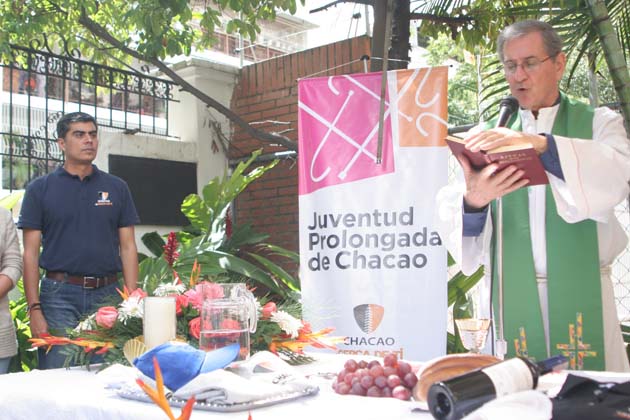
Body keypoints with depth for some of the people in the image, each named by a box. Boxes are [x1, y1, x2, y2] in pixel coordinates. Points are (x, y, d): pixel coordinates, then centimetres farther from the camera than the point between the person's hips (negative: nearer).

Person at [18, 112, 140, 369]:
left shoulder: (117, 188, 10)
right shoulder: (40, 189, 4)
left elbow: (128, 248, 8)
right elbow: (30, 253, 2)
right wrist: (34, 310, -6)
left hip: (107, 293, 2)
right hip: (60, 294, -2)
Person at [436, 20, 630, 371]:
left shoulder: (598, 124, 7)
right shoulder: (488, 137, 10)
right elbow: (450, 217, -3)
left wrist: (541, 144, -28)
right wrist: (473, 200, -26)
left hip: (582, 299, -1)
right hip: (511, 301, 1)